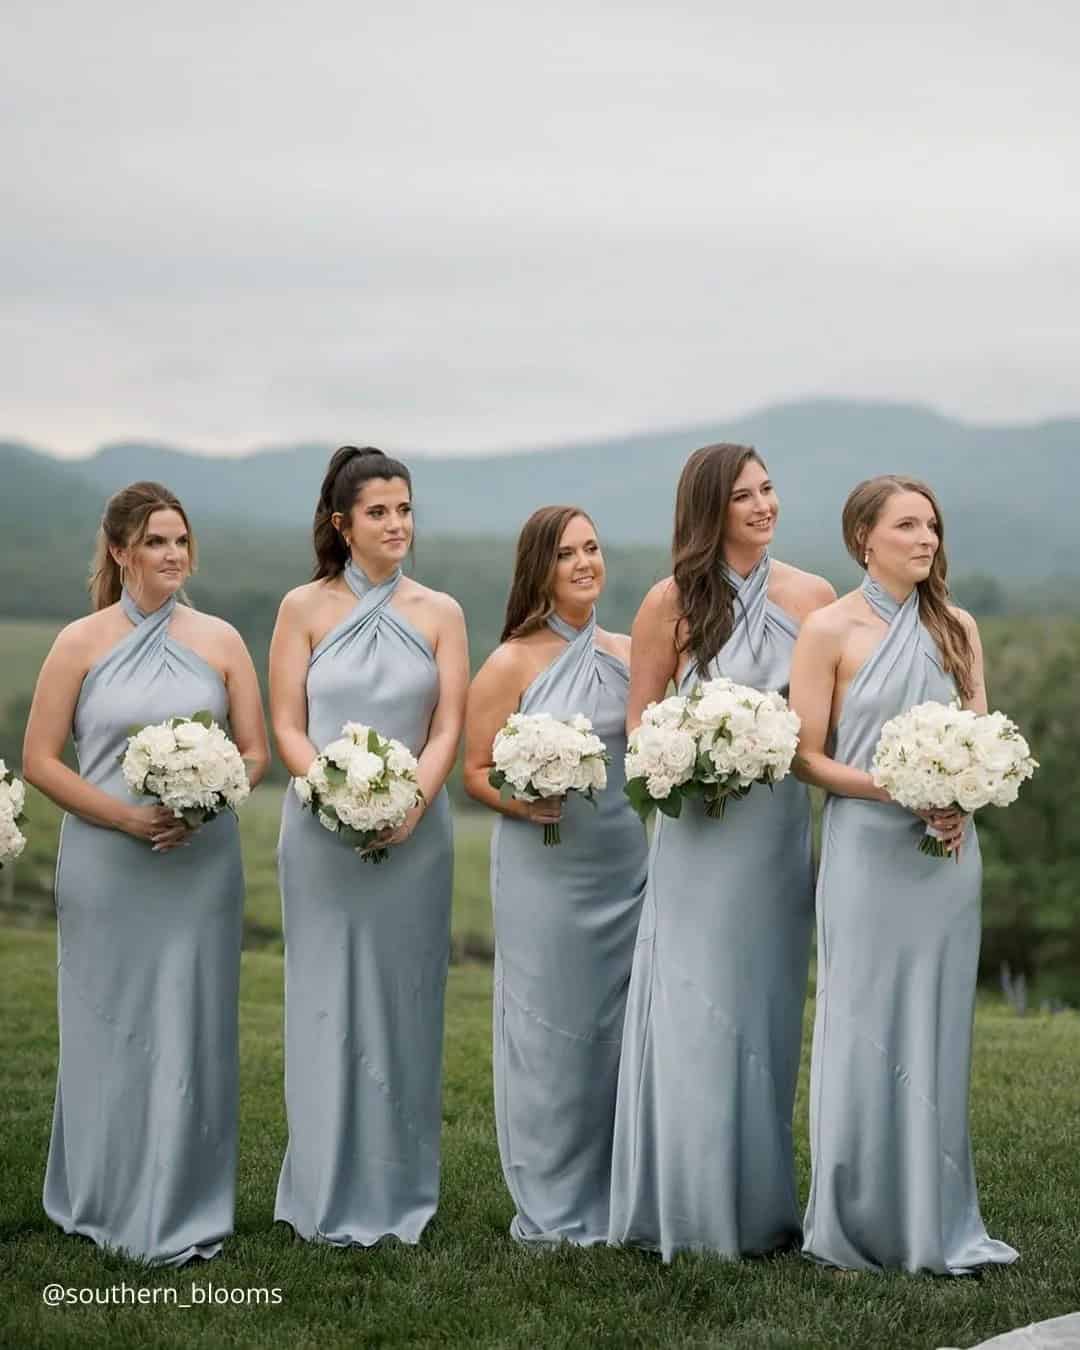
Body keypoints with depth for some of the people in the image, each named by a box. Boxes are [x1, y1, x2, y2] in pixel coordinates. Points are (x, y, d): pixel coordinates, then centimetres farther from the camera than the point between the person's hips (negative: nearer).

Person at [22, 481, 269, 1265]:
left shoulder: (220, 641, 5)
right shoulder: (81, 643, 0)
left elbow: (256, 751, 6)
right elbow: (40, 760, -2)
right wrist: (126, 818, -14)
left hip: (202, 865, 1)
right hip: (106, 868, -1)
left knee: (191, 1027, 4)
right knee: (110, 1027, 6)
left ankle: (185, 1213, 15)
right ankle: (103, 1200, 21)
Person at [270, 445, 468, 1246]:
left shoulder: (440, 615, 4)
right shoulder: (305, 608, 1)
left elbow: (448, 729, 0)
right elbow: (287, 727, -2)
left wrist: (407, 807, -15)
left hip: (414, 833, 1)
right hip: (322, 833, -1)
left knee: (404, 1004, 6)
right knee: (329, 1004, 3)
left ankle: (400, 1192, 16)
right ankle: (332, 1197, 12)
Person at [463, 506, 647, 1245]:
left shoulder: (630, 654, 9)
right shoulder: (512, 664, -4)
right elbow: (476, 772, -3)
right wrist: (523, 802, -21)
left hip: (628, 866, 4)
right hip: (544, 870, -4)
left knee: (619, 1028, 9)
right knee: (549, 1030, 0)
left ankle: (612, 1198, 21)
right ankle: (552, 1210, 11)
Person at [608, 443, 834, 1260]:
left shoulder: (814, 597, 4)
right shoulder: (673, 603, -2)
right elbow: (639, 723, 2)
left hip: (782, 828, 3)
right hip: (699, 830, -3)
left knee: (767, 1009, 9)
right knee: (695, 1012, -2)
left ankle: (758, 1205, 20)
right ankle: (690, 1207, 8)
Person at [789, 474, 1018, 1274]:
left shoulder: (956, 627, 9)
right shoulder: (831, 630, -4)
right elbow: (809, 757, -6)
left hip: (948, 850, 4)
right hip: (868, 847, -4)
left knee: (937, 1029, 6)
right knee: (866, 1029, -1)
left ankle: (936, 1222, 14)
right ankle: (859, 1228, 11)